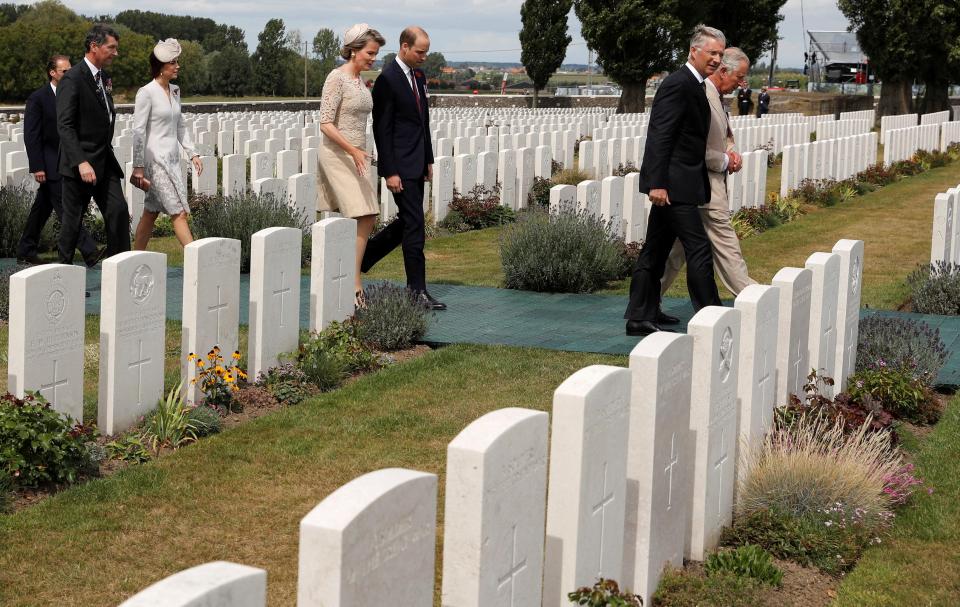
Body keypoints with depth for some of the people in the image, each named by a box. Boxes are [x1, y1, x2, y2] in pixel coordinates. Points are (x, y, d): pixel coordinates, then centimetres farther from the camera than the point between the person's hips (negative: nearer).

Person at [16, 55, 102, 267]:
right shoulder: (37, 98, -8)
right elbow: (31, 135, -11)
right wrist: (37, 167, -15)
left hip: (65, 164, 7)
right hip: (49, 165, -7)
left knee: (42, 208, 14)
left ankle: (26, 251, 23)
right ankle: (89, 251, -16)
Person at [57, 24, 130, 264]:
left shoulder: (104, 78, 13)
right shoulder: (72, 79, -13)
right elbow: (65, 126, -19)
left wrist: (107, 152, 17)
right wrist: (81, 162, -27)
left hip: (105, 162, 7)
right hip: (80, 165, -7)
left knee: (119, 212, -2)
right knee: (73, 219, 2)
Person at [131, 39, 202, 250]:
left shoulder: (174, 90, 11)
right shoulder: (146, 93, -12)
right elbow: (138, 131, -12)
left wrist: (192, 153, 12)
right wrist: (138, 167, -13)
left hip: (172, 159, 8)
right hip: (156, 159, -8)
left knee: (151, 212, 11)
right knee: (179, 212, -10)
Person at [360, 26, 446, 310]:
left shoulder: (419, 76, 12)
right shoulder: (387, 79, -14)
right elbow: (382, 128, -15)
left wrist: (429, 160, 17)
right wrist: (390, 172, -17)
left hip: (417, 164, 9)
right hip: (401, 166, -9)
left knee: (406, 223, 13)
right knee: (414, 225, -6)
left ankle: (360, 259, 27)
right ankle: (417, 290, 0)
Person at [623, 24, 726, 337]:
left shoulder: (694, 86, 16)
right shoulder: (677, 85, -15)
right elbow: (659, 136, -20)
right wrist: (657, 183, -24)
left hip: (676, 182, 10)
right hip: (671, 182, -10)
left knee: (656, 249, 13)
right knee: (698, 249, -8)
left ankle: (641, 315, 20)